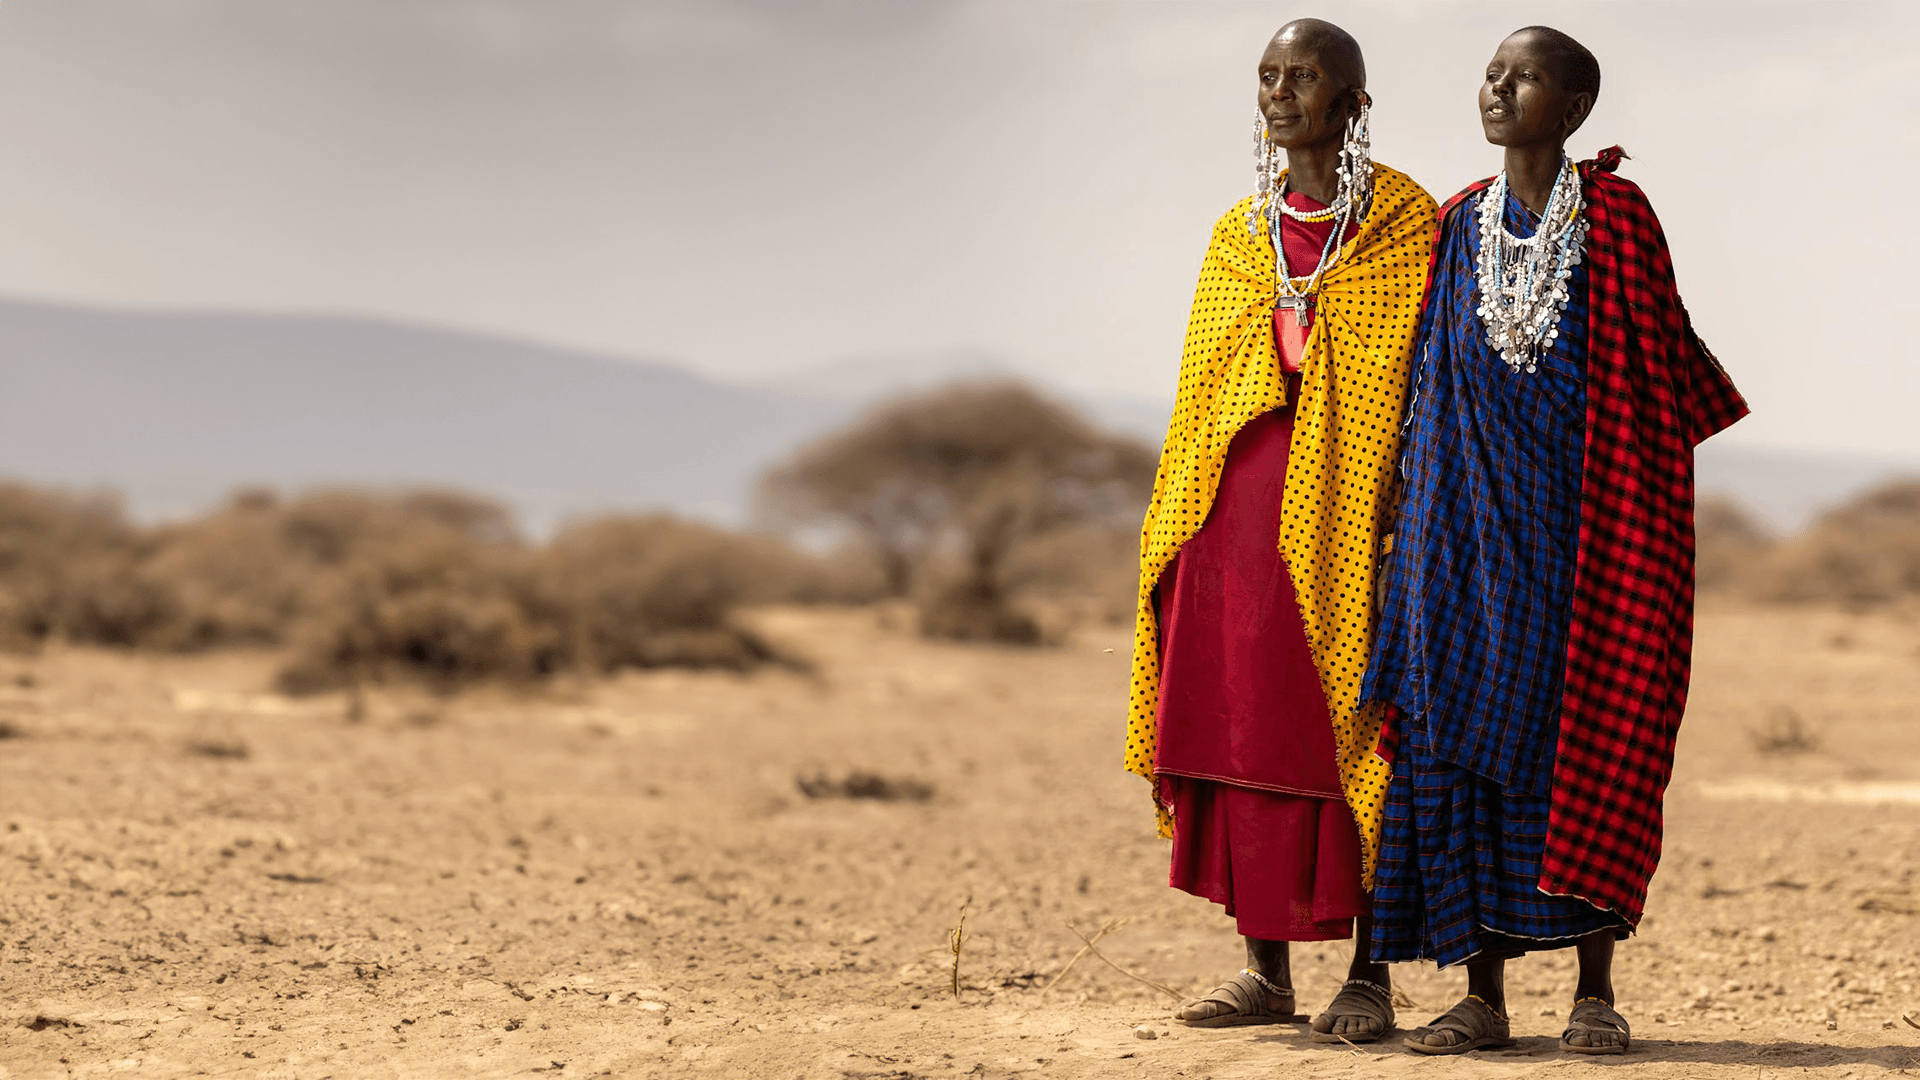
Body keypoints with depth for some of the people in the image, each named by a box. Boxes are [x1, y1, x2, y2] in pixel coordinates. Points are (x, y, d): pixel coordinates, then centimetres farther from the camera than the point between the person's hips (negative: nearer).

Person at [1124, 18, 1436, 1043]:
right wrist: (1173, 526, 10)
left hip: (1345, 515, -5)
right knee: (1243, 736, 4)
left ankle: (1369, 973, 4)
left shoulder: (1405, 225, 1)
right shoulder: (1238, 233, 15)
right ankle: (1265, 968, 12)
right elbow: (1202, 388, 16)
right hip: (1238, 515, 5)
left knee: (1351, 732, -3)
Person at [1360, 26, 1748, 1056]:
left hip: (1580, 508, -3)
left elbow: (1665, 356, 1)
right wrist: (1418, 507, 13)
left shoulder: (1614, 217, -2)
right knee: (1462, 730, -1)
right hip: (1471, 512, 4)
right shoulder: (1460, 225, 9)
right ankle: (1483, 995, 4)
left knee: (1583, 734, -5)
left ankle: (1595, 991, 3)